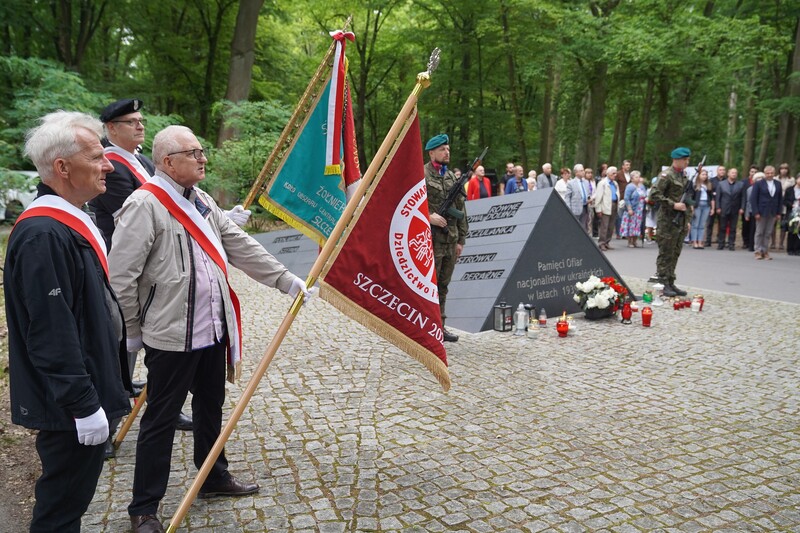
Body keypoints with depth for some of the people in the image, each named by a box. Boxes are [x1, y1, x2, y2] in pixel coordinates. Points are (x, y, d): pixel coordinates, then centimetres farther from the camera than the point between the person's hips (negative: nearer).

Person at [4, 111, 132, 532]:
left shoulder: (70, 221, 9)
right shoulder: (43, 236, -24)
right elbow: (52, 334, -26)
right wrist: (83, 405, -20)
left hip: (83, 394, 10)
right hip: (68, 405, -10)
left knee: (69, 499, 23)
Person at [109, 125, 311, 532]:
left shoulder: (201, 201, 11)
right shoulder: (144, 205, -16)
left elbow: (242, 247, 12)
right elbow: (120, 276, -16)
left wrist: (286, 280, 7)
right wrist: (134, 331, -8)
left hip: (214, 331, 8)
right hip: (171, 336, -8)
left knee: (211, 409, 21)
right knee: (160, 421, 4)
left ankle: (214, 478, 40)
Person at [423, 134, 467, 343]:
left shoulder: (451, 177, 15)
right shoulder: (420, 175, -5)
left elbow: (460, 209, 17)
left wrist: (461, 239, 13)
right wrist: (428, 216, -21)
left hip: (450, 240, 7)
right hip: (430, 240, -7)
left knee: (443, 285, 12)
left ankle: (439, 326, 22)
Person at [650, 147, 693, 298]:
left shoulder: (684, 176, 16)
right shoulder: (667, 175, -9)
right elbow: (655, 194, -18)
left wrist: (688, 220, 18)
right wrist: (673, 205, -19)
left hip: (681, 221, 8)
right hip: (668, 220, -8)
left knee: (675, 254, 10)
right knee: (665, 253, -3)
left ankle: (671, 283, 17)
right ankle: (663, 284, 3)